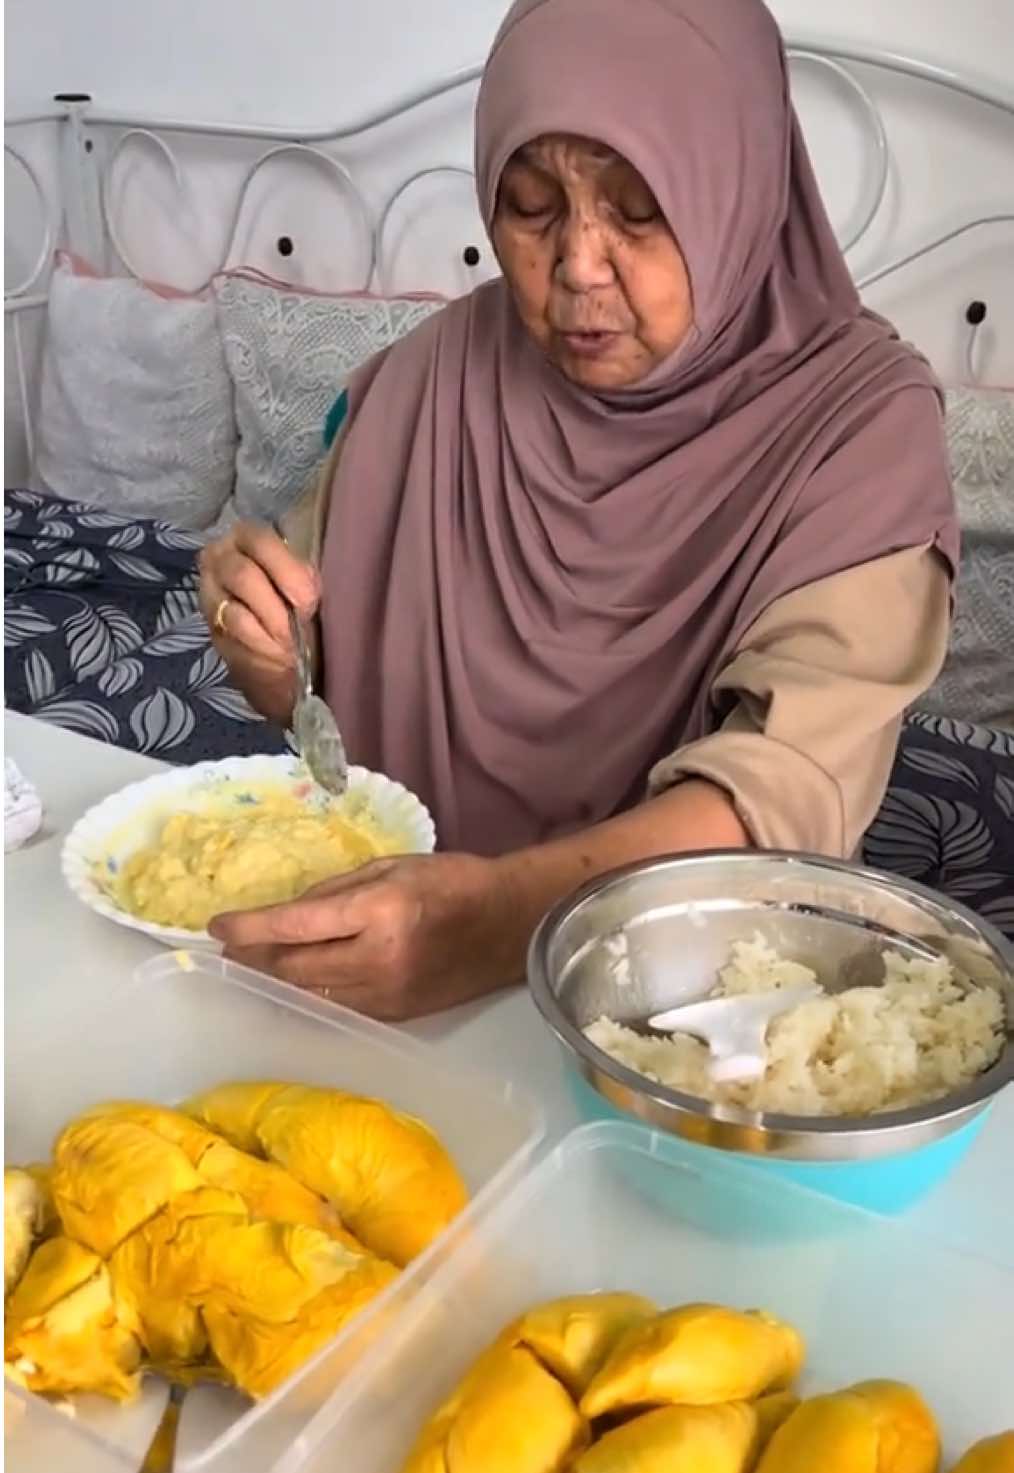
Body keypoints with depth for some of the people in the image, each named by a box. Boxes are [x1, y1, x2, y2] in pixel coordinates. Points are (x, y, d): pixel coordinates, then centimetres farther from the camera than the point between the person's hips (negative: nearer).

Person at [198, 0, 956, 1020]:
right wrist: (270, 655, -15)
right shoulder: (430, 381, -3)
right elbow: (327, 689, 7)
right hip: (402, 914, 2)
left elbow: (795, 784, -24)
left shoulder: (858, 417, -13)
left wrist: (499, 914, -38)